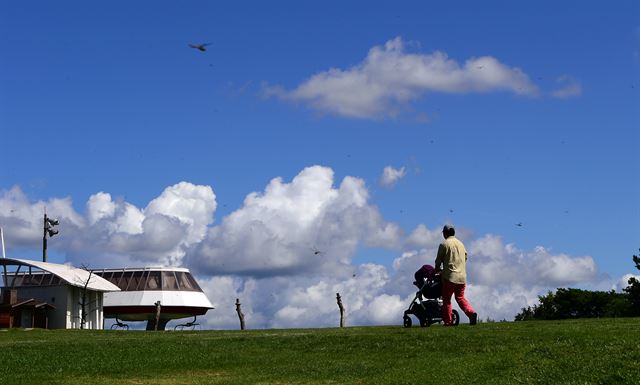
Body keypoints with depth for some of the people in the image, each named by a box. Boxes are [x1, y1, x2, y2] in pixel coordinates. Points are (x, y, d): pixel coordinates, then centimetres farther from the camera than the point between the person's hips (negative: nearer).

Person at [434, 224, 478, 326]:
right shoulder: (461, 244, 12)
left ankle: (447, 321, 2)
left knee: (446, 299, 4)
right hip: (462, 276, 5)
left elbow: (438, 260, 1)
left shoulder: (444, 244, -5)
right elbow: (465, 258, 17)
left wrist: (437, 269, 20)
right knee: (460, 298, 13)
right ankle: (471, 312, -9)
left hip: (449, 276, -5)